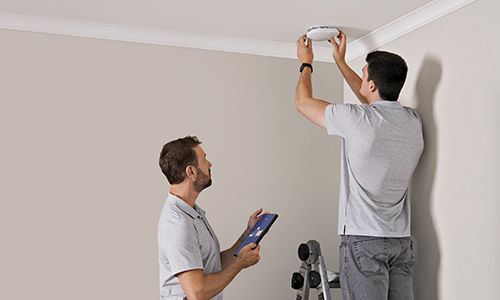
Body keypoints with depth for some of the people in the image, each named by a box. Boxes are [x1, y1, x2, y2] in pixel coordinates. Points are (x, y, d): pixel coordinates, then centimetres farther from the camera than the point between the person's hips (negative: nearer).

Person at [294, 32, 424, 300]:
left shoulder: (357, 119, -13)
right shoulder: (413, 121, 6)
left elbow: (302, 101, 3)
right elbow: (372, 101, 27)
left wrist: (306, 64, 21)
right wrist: (340, 62, 34)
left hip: (363, 240, -6)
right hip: (401, 240, 6)